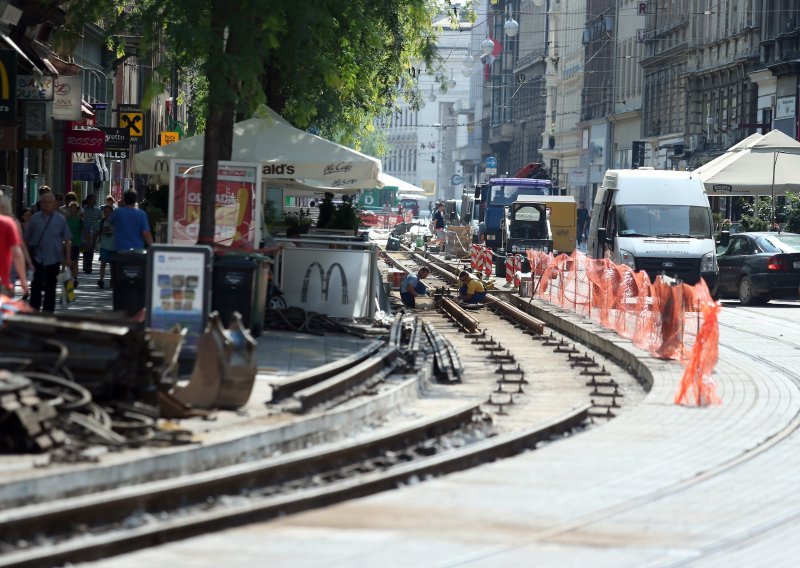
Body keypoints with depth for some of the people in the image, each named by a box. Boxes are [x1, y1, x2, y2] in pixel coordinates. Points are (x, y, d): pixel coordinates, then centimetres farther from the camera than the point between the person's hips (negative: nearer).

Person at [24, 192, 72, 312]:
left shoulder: (60, 219, 4)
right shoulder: (35, 218, 4)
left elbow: (67, 240, 5)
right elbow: (27, 238, 9)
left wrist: (67, 257, -2)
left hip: (54, 258, 1)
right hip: (38, 257, -1)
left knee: (51, 286, 9)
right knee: (37, 283, -13)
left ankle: (48, 310, 18)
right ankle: (34, 308, -13)